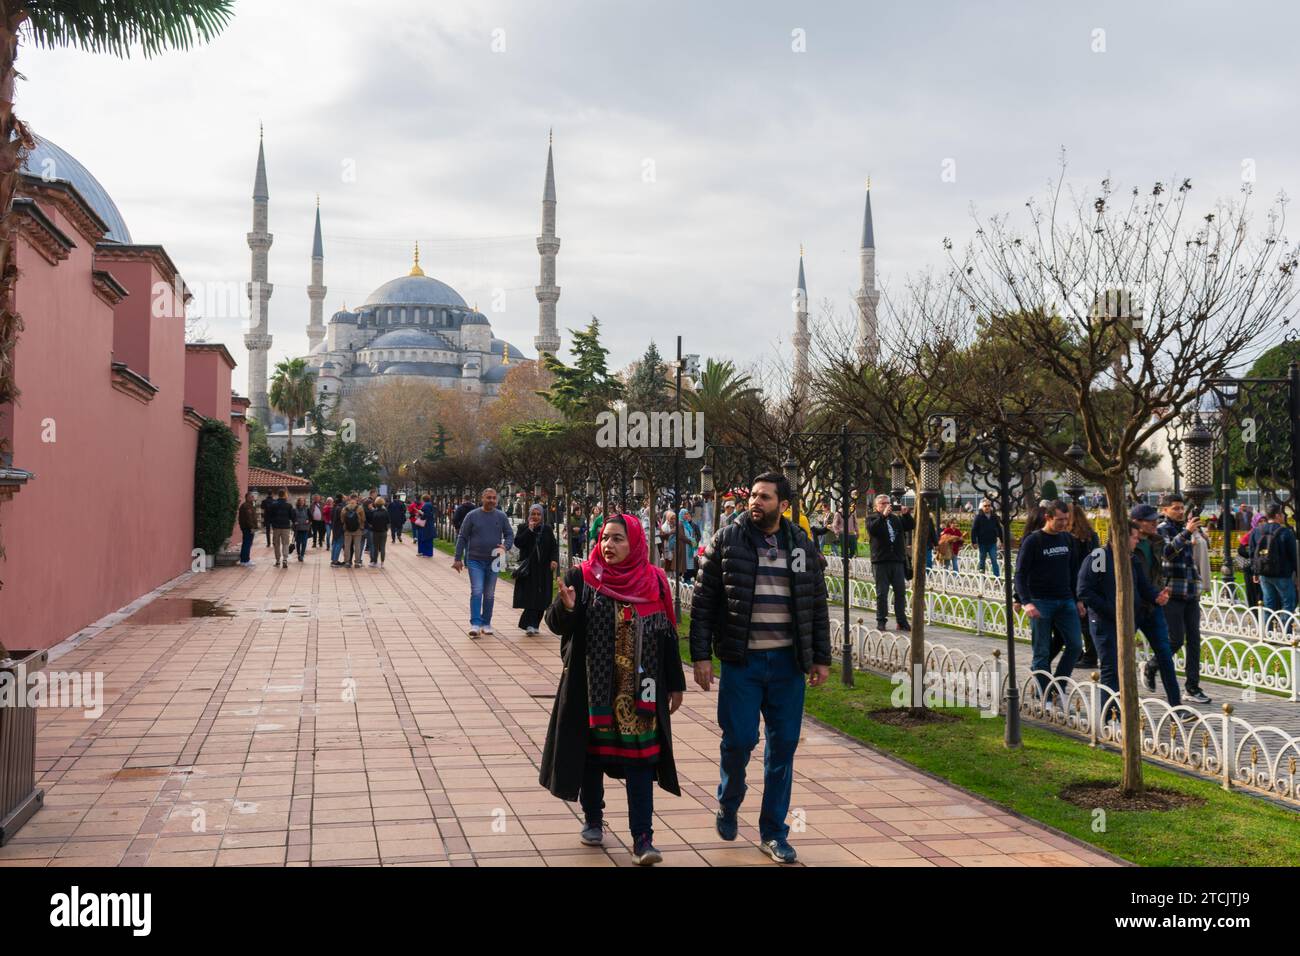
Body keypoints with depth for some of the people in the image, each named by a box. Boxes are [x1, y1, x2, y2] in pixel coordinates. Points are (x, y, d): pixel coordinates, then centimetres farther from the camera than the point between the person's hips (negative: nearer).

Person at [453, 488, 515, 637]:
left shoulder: (501, 517, 3)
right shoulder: (472, 516, -3)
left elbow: (510, 535, 8)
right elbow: (462, 538, 0)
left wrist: (505, 546, -14)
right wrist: (458, 559, -3)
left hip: (493, 561, 3)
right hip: (475, 560, -3)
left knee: (489, 594, 9)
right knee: (476, 591, -12)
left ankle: (486, 623, 20)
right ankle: (475, 624, -11)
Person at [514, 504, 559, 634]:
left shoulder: (547, 529, 9)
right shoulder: (523, 527, 4)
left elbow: (554, 546, 7)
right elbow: (517, 542, -10)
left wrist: (554, 560, -8)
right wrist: (529, 530, -14)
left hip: (544, 569, 2)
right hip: (528, 568, -2)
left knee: (541, 598, 2)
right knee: (530, 597, -10)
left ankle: (533, 624, 12)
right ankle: (530, 625, -13)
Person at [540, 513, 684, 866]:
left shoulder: (654, 582, 0)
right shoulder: (581, 578, -2)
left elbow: (667, 635, 5)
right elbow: (556, 624, -7)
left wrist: (675, 684, 6)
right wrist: (566, 607, -30)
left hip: (640, 691, 0)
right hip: (591, 687, 0)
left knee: (639, 759, -1)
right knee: (592, 752, 12)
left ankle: (642, 839, 2)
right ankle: (592, 820, 31)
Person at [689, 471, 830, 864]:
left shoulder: (801, 545, 6)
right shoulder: (727, 540, -2)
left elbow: (817, 604, 11)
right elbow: (702, 602, -2)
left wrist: (821, 657, 8)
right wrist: (701, 655, -7)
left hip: (788, 661, 3)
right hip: (742, 659, -2)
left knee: (783, 745, 6)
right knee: (740, 739, -3)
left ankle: (773, 832, 19)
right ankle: (728, 804, 28)